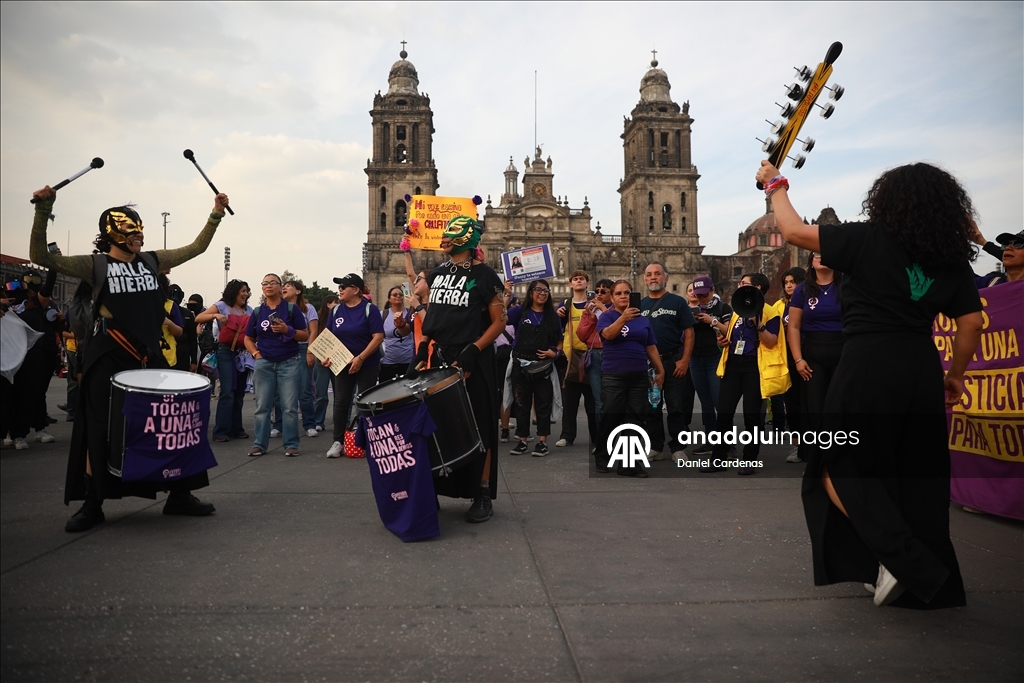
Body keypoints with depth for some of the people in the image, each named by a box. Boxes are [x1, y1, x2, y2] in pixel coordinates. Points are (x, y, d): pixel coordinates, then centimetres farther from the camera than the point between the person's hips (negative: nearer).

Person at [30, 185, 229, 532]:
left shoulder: (152, 261, 8)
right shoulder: (95, 265, -2)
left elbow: (196, 248, 13)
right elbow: (41, 257, -9)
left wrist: (216, 215, 6)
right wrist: (43, 211, -19)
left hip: (148, 356, 4)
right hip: (108, 357, -4)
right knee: (100, 428, 2)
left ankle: (179, 495, 16)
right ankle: (92, 504, 14)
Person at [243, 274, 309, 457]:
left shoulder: (291, 309, 0)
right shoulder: (257, 311, 9)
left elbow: (305, 335, -1)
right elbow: (248, 339, 16)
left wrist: (287, 330, -16)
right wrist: (256, 354, 0)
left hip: (289, 363, -3)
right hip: (264, 364, 3)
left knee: (290, 406, -2)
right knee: (262, 406, 5)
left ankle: (291, 445, 5)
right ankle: (259, 444, 13)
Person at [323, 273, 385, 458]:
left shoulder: (370, 309, -10)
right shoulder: (336, 310, 5)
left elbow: (378, 337, -16)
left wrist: (360, 358, -23)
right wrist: (327, 355, -11)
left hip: (367, 365, -4)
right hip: (343, 364, 4)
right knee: (341, 402, 3)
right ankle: (338, 442, 10)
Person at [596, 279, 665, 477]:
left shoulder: (643, 319, 12)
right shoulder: (607, 316, 1)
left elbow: (651, 348, 14)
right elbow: (608, 334, -20)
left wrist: (661, 371, 10)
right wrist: (624, 318, -34)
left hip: (639, 376, 3)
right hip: (613, 376, -3)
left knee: (634, 419, 3)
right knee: (611, 417, 0)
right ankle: (602, 457, 17)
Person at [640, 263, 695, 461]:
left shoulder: (677, 302, 1)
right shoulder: (640, 305, 11)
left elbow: (689, 333, -3)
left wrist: (685, 360, -12)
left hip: (673, 361, -3)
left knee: (676, 407, 1)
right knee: (650, 407, 8)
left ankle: (678, 448, 10)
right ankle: (655, 447, 17)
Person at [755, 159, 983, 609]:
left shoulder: (868, 240, -6)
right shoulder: (952, 258, 9)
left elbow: (793, 231, -4)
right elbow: (971, 322, 9)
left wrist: (776, 185, 12)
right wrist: (956, 373, 21)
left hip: (869, 365, -5)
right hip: (921, 369, 6)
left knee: (839, 467, 7)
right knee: (918, 474, 14)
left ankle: (902, 560, -6)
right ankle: (932, 580, 23)